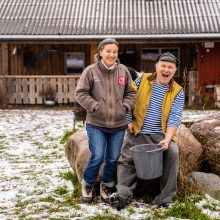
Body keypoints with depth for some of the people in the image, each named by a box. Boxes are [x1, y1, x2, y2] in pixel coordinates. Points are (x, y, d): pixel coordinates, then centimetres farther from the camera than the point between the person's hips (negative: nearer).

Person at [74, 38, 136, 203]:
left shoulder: (123, 71, 3)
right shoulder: (91, 71, -7)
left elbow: (131, 93, 11)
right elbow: (80, 93, -6)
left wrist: (125, 107, -4)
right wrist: (95, 106, -14)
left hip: (118, 125, 4)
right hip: (96, 124, -3)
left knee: (113, 159, 9)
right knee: (97, 157, -9)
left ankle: (107, 188, 30)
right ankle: (87, 186, 16)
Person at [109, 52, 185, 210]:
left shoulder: (177, 92, 1)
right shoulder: (142, 80, 3)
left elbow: (174, 118, -7)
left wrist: (167, 139, -20)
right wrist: (129, 121, 1)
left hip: (161, 134, -1)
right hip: (139, 132, 2)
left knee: (173, 153, -25)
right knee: (127, 159, -13)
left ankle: (166, 198, -18)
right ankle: (123, 194, -9)